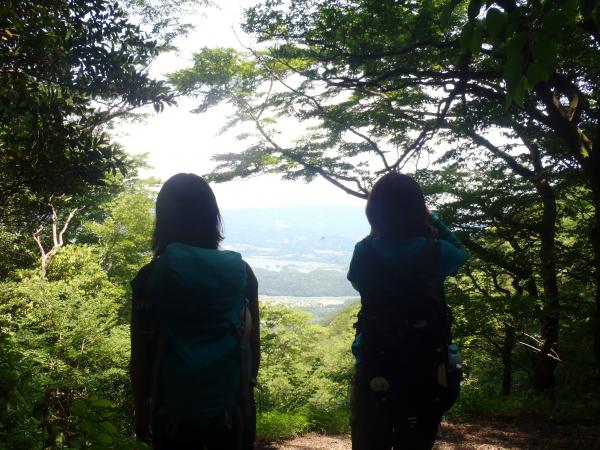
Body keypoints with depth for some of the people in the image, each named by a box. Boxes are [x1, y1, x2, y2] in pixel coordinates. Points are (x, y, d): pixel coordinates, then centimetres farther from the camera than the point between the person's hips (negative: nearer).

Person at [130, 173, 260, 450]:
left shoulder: (149, 277, -8)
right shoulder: (240, 271, -4)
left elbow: (140, 353, -4)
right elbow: (253, 342, 1)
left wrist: (140, 408, 8)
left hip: (173, 411, -1)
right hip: (233, 407, 1)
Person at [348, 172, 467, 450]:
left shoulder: (364, 252, -10)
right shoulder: (436, 253, -10)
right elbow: (460, 252, 14)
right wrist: (431, 220, 16)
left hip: (374, 371, 0)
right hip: (427, 372, 0)